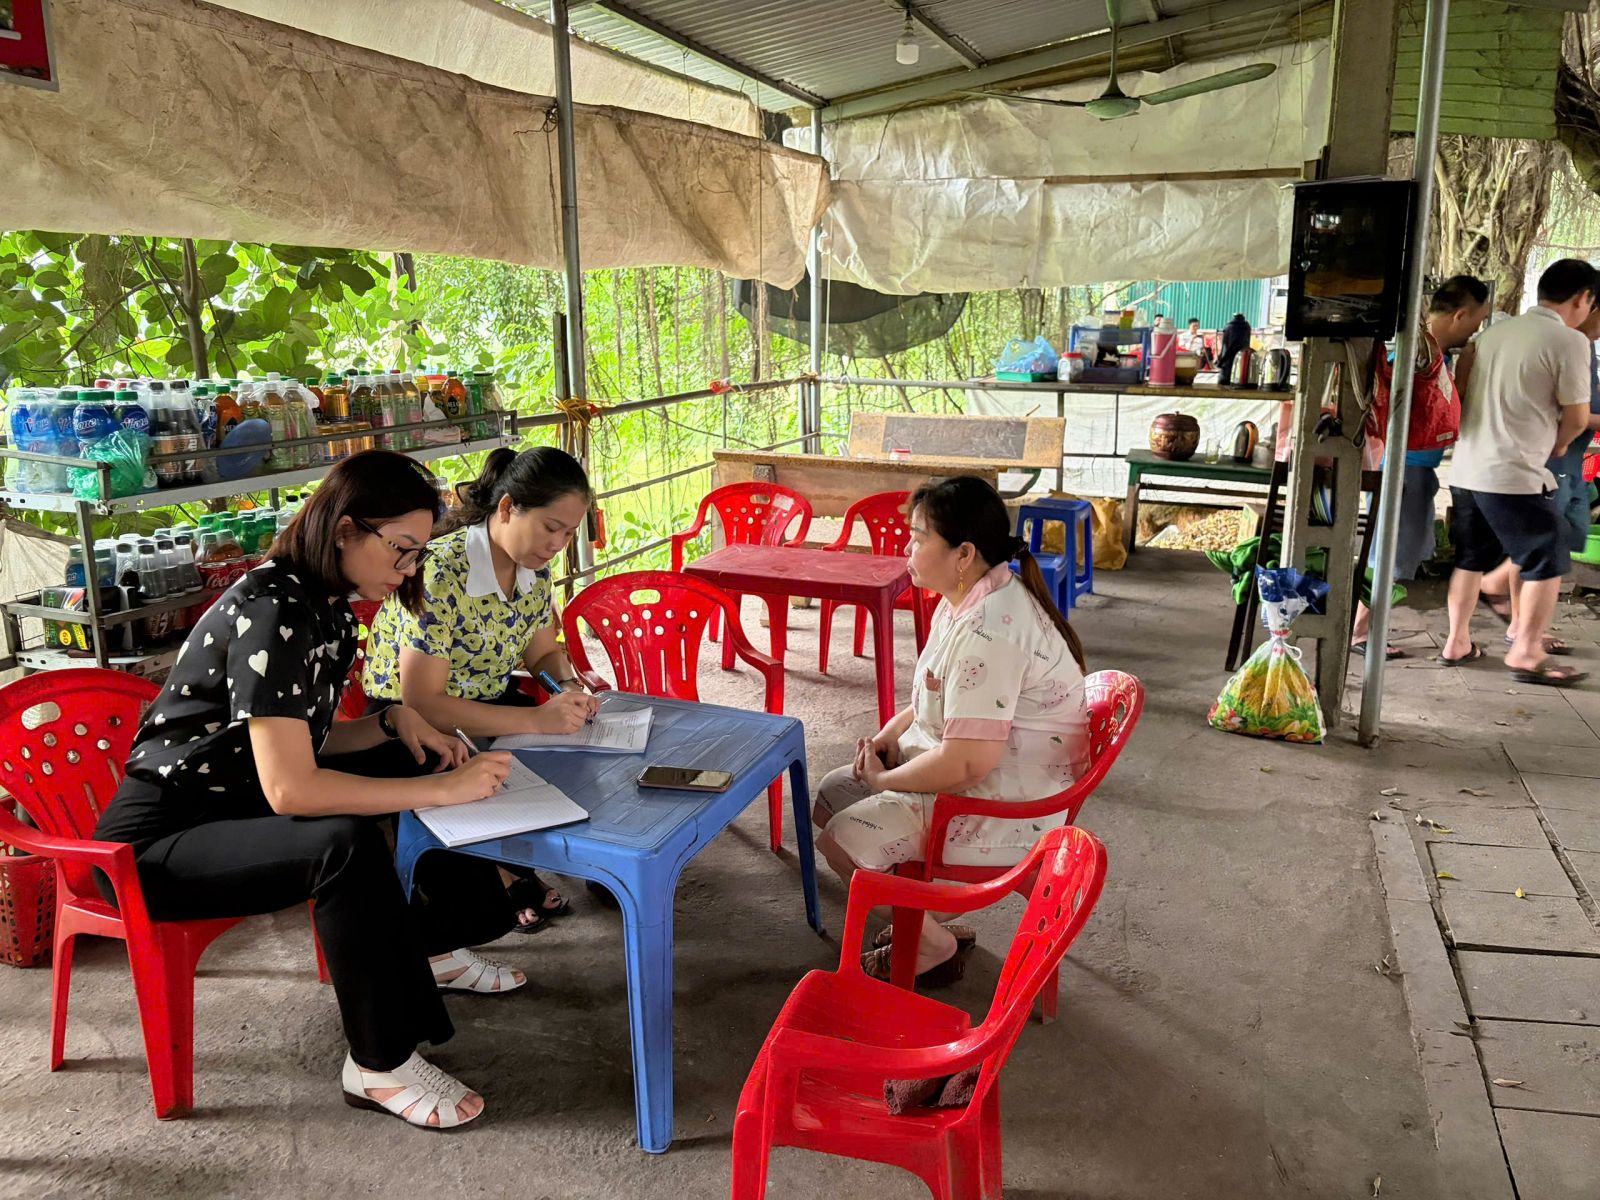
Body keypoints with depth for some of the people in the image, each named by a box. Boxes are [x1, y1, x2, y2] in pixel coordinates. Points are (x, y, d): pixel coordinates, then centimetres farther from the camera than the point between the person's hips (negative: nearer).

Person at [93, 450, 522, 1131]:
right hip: (158, 842, -10)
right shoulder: (270, 614, -27)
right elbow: (288, 788, -32)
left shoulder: (325, 606, 3)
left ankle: (435, 948, 22)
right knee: (347, 844, -35)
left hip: (243, 798, 10)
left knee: (428, 761, 8)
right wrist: (441, 790, -29)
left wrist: (395, 723, -8)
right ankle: (380, 1066, -20)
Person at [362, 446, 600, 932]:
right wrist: (537, 720, -35)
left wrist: (569, 684, -14)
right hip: (410, 722, -7)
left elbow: (542, 651, 9)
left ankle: (513, 866, 12)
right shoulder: (440, 573, -29)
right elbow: (422, 702, -30)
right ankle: (505, 876, 3)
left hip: (490, 704, 7)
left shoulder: (534, 567, -6)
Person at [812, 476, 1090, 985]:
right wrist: (886, 737, 1)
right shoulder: (967, 597, 4)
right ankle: (928, 919, 21)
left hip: (1006, 807, -11)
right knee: (832, 794, 11)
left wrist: (883, 779, -15)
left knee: (840, 842, -15)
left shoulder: (988, 632, -30)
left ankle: (931, 947, 10)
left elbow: (967, 764, -32)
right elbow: (936, 700, 19)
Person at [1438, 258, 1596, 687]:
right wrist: (1558, 444, 17)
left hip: (1466, 469, 7)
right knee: (1547, 562, 7)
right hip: (1514, 474, -7)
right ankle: (1525, 654, 10)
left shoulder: (1494, 332, 10)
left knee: (1471, 559, 18)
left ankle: (1456, 643, 24)